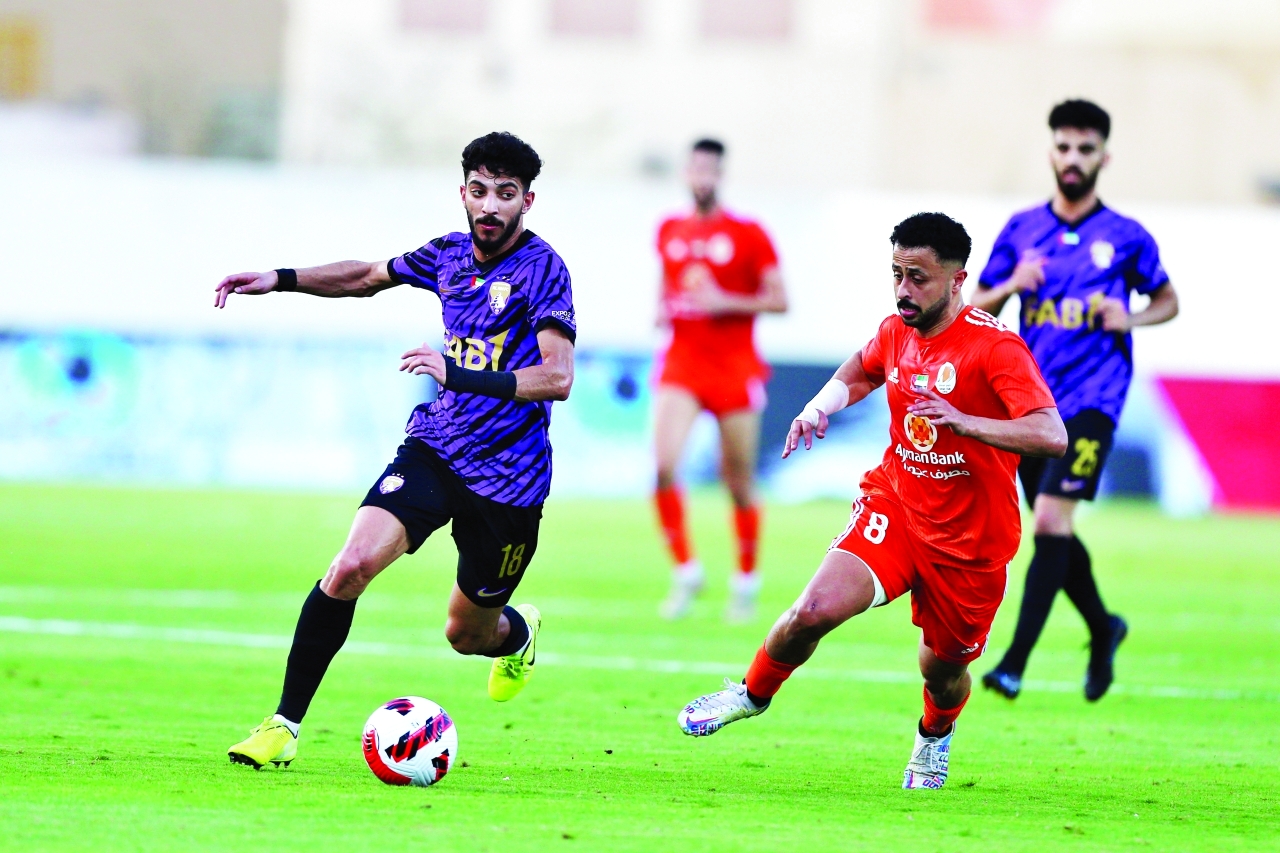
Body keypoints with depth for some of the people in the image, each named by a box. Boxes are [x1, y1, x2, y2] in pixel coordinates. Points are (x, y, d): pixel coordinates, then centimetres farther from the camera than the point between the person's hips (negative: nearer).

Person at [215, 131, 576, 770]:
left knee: (467, 635, 11)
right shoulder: (451, 255, 6)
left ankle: (517, 633, 50)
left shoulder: (541, 268, -13)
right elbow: (368, 276, 26)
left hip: (507, 479, -4)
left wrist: (459, 374, -33)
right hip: (433, 450, 4)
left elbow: (557, 377, -23)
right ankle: (284, 726, -12)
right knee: (351, 567, -20)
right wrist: (279, 280, 18)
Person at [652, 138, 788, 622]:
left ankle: (746, 581, 23)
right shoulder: (669, 231, 9)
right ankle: (685, 571, -4)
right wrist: (662, 310, 4)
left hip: (736, 367, -3)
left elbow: (779, 300, -6)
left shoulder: (747, 234, -4)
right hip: (682, 364, 3)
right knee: (664, 464, -17)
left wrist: (726, 303, -18)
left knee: (739, 481, 4)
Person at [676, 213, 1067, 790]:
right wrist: (818, 409, 5)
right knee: (817, 610, -20)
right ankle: (754, 693, 9)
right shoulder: (895, 332, 0)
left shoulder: (994, 347, -19)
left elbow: (1052, 437, -31)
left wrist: (963, 422, -42)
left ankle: (934, 738, 48)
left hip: (970, 541, -3)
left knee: (943, 670, 11)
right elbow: (857, 375, 25)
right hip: (894, 505, 3)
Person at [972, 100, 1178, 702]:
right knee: (1052, 530, 11)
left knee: (1051, 519, -17)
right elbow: (977, 308, 11)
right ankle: (1102, 628, 37)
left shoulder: (1126, 237, 1)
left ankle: (1015, 662, -16)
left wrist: (1132, 318, -9)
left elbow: (1167, 301, 13)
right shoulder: (1021, 230, 8)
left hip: (1093, 398, -4)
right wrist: (1011, 285, -10)